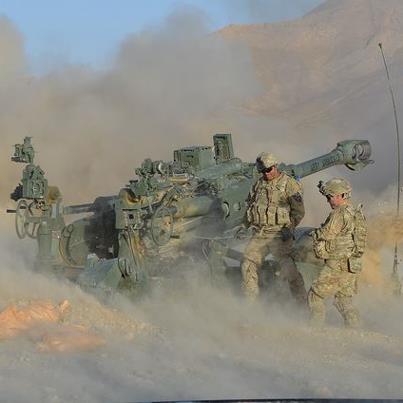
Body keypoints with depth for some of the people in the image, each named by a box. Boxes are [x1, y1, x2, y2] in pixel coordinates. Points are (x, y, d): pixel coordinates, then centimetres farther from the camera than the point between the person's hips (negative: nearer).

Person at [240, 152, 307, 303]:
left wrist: (289, 227, -13)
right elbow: (249, 204, 26)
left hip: (279, 234, -6)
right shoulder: (259, 184, 14)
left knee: (289, 268, -14)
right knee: (248, 265, 4)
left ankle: (302, 302, -8)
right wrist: (245, 225, 16)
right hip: (259, 234, 6)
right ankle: (250, 302, 15)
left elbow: (299, 211, -5)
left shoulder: (289, 184, -4)